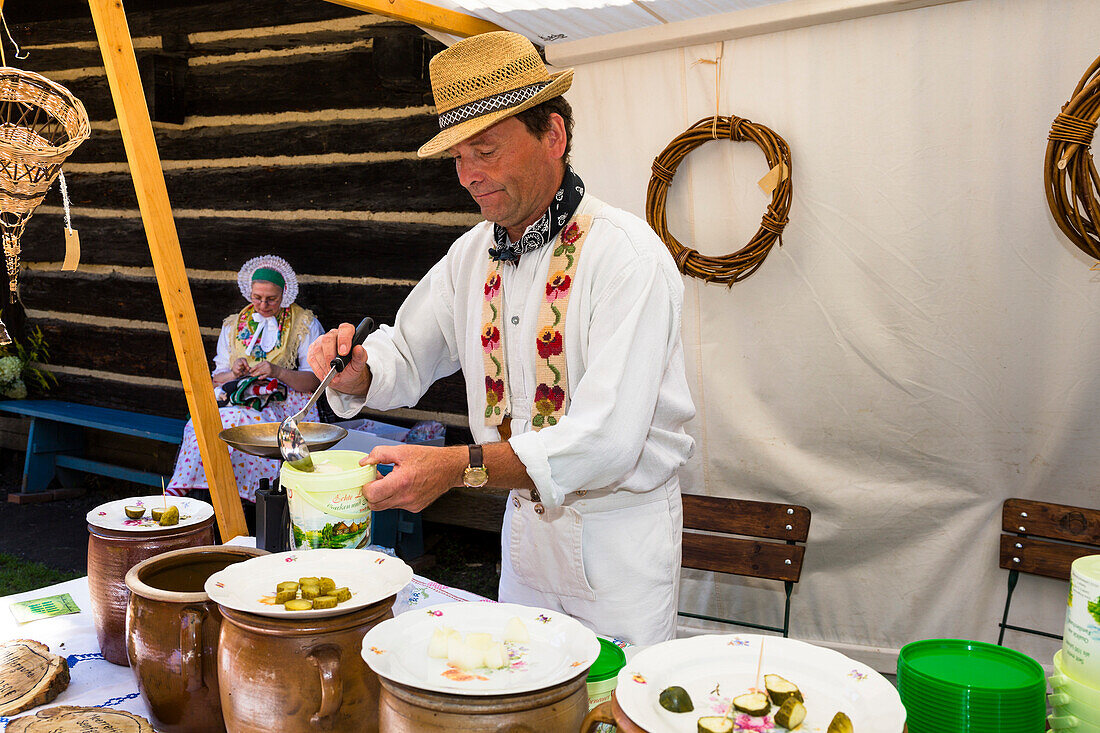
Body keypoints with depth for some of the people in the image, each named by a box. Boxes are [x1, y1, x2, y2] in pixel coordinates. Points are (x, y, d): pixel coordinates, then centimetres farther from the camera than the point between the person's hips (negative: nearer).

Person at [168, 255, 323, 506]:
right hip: (237, 399, 4)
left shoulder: (305, 324, 7)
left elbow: (314, 381, -2)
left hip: (284, 403, -3)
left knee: (243, 422, -36)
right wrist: (234, 373, -7)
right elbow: (217, 380, 17)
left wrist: (278, 372, -19)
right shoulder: (233, 326, 19)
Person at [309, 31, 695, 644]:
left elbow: (607, 439, -29)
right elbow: (406, 357, 12)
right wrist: (354, 368, -11)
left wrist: (460, 467, -36)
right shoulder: (471, 256, 3)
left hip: (619, 534, -6)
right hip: (527, 523, 6)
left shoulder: (626, 254, -20)